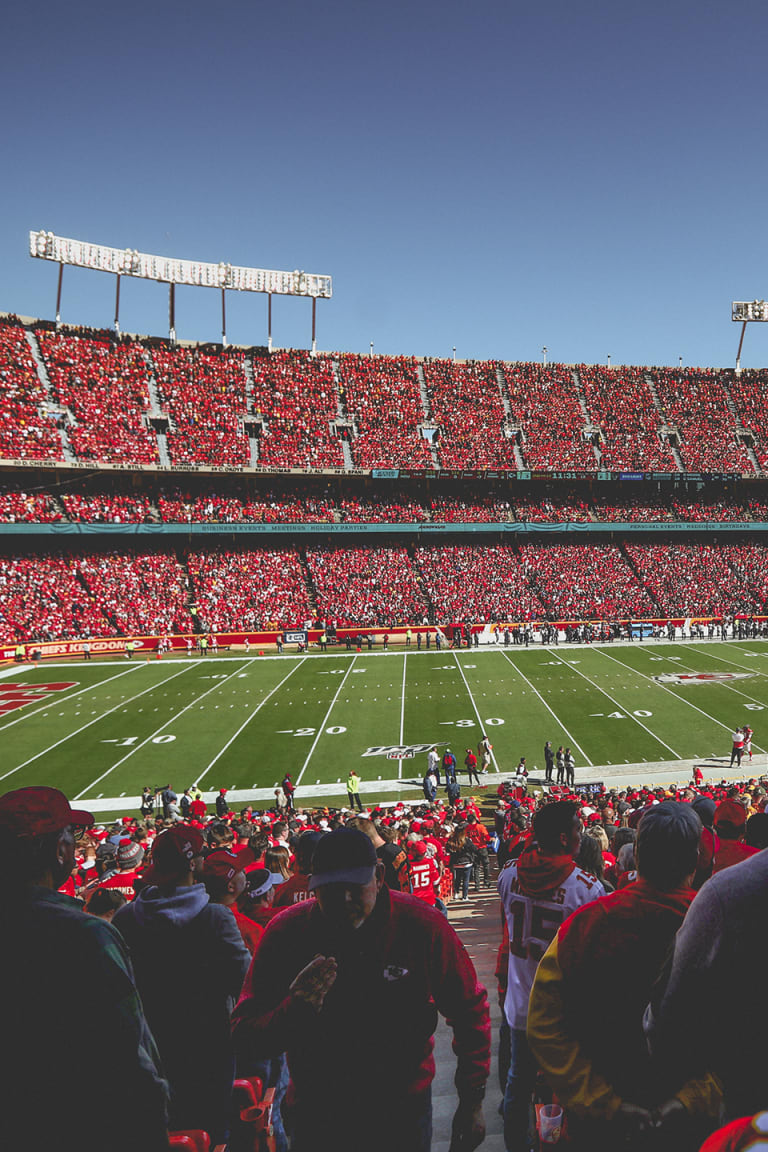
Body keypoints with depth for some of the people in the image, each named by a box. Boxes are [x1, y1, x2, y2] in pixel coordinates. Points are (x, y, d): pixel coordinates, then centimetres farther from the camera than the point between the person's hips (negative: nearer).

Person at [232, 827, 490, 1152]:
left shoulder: (424, 926, -19)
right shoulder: (285, 932, -18)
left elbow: (469, 1011, -4)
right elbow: (245, 1038, -15)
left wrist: (473, 1100, -4)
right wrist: (294, 1011, -33)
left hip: (404, 1111, 0)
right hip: (316, 1111, 1)